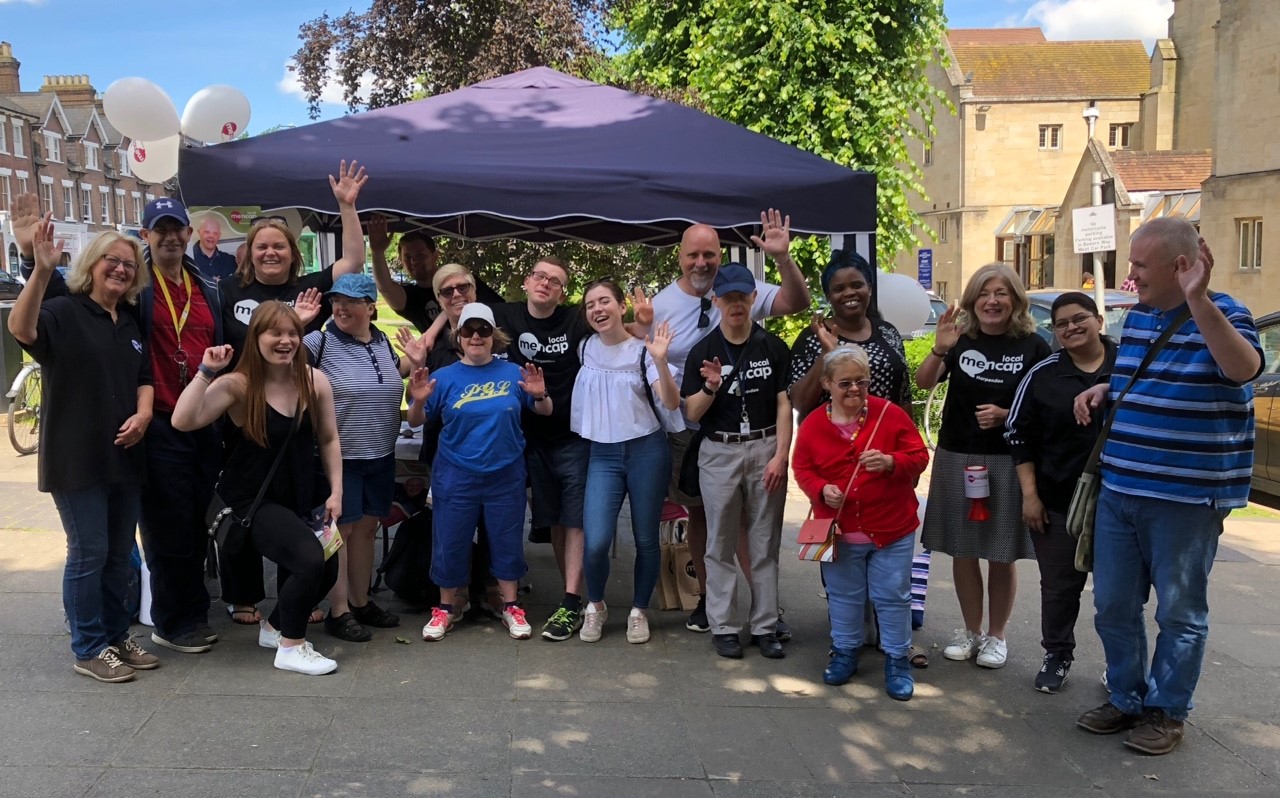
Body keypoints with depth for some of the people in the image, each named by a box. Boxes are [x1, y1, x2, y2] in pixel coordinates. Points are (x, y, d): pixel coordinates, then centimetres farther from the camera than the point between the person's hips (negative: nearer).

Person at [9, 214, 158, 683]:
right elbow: (21, 329, -29)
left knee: (119, 554, 13)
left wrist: (143, 414, -3)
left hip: (124, 455, 7)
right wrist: (41, 271, -43)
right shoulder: (64, 312, -8)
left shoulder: (130, 325, 14)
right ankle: (88, 649, 12)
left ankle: (116, 638, 26)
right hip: (77, 458, -7)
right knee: (88, 553, -1)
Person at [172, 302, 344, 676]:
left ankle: (275, 627, 34)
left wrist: (336, 492, 0)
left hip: (299, 498, 6)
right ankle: (291, 648, 0)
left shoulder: (315, 381, -4)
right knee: (310, 559, -24)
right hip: (252, 500, -6)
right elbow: (183, 421, -28)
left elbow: (328, 439, 4)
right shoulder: (238, 384, -16)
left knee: (326, 569, 3)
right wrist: (206, 371, -32)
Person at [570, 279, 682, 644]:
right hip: (603, 455, 2)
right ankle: (595, 606, 16)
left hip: (647, 451, -2)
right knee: (596, 543, -11)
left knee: (645, 539, 6)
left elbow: (672, 404, -14)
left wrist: (660, 360, -26)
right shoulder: (584, 349, 6)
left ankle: (639, 611, 26)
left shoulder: (643, 350, -4)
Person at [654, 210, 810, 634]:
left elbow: (796, 302, -14)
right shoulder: (660, 305, -2)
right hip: (687, 434, 2)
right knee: (699, 514, 14)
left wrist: (783, 257, -26)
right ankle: (707, 598, 29)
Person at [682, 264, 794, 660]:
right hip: (719, 452, 0)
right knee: (721, 546, 5)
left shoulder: (773, 347, 3)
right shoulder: (703, 351, 2)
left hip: (765, 450, 0)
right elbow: (692, 414, 1)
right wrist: (711, 388, -19)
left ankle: (765, 626, 15)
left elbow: (784, 405, 1)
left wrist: (780, 456, -8)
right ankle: (723, 627, 14)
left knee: (765, 545, 7)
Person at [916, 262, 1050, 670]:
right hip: (956, 457, 2)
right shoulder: (961, 340, 1)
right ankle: (970, 629, 27)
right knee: (963, 550, 10)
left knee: (1001, 554, 7)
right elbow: (923, 383, -9)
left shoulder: (1032, 346, -3)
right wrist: (939, 349, -27)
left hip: (1008, 461, -2)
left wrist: (1005, 415, -16)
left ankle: (996, 635, 24)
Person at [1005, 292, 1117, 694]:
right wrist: (1029, 494, -2)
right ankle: (1057, 654, 30)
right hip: (1057, 501, 1)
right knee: (1059, 584, 11)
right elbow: (1019, 435, 3)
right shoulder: (1043, 374, 1)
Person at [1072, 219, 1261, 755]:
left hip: (1187, 499, -7)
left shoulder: (1220, 317, -11)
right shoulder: (1137, 317, 10)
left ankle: (1166, 711, 24)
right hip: (1118, 490, 7)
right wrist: (1104, 390, 4)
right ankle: (1126, 699, 31)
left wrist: (1198, 299, -42)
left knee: (1179, 611, 9)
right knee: (1113, 605, 15)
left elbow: (1244, 369, -34)